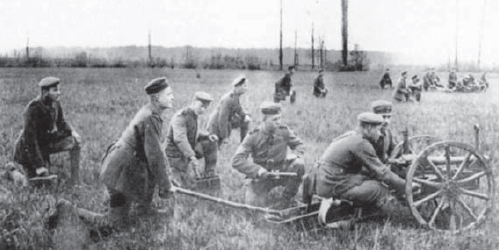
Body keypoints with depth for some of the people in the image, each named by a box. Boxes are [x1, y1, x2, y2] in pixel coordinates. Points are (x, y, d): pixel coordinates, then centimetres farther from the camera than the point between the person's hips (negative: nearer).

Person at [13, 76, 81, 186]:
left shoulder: (55, 103, -8)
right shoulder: (34, 108, -29)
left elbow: (61, 122, 10)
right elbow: (29, 139, -28)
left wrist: (72, 131, -12)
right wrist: (38, 165, -27)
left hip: (46, 141, 7)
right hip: (29, 148, -6)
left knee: (75, 141, -14)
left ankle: (74, 183, -7)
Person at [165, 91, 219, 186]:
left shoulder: (194, 115, 5)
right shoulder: (180, 117, -23)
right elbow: (179, 138, -37)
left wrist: (208, 135, -1)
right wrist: (192, 156, -47)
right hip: (178, 155, -8)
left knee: (210, 143, -3)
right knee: (191, 185, -12)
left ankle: (210, 173, 6)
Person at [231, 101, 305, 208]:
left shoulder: (284, 131, -9)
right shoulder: (253, 136, -16)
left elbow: (299, 144, 7)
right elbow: (236, 160, -20)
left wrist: (295, 155, -17)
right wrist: (258, 170, -31)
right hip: (262, 176, -2)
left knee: (299, 164, -27)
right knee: (254, 204, -20)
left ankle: (287, 199, -7)